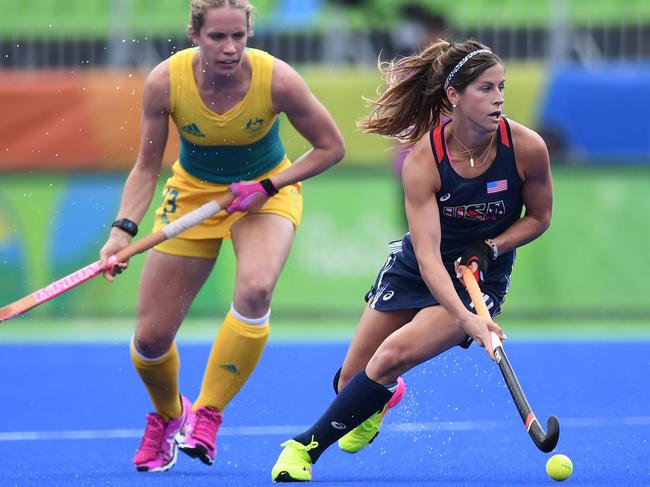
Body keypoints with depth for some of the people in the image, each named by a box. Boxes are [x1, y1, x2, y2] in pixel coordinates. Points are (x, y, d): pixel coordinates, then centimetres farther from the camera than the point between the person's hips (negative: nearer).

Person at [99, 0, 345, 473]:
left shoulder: (277, 79, -27)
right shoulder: (165, 83, -23)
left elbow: (331, 147, -13)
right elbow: (147, 167, -10)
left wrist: (268, 186, -22)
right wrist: (124, 229, -25)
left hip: (267, 192, -2)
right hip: (193, 193, 2)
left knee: (255, 288, -34)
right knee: (151, 337, -1)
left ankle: (207, 413, -18)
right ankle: (168, 414, 35)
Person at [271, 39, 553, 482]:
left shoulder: (526, 147, -22)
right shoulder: (424, 159, -25)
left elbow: (539, 217, -2)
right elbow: (427, 255, -31)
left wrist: (490, 249, -19)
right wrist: (467, 319, -45)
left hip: (480, 277, -1)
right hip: (416, 270, 1)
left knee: (393, 356, -23)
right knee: (351, 379, 7)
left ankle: (309, 446, -7)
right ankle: (381, 399, 47)